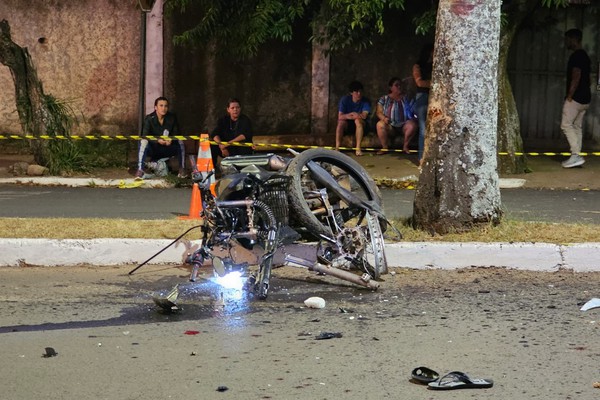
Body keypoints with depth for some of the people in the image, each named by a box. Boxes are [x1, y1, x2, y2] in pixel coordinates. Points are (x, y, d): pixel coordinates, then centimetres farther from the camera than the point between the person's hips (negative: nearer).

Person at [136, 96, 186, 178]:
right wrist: (158, 140, -38)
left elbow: (176, 134, -2)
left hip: (167, 149, 2)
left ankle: (182, 169, -15)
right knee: (143, 142, -33)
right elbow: (145, 136, -21)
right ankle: (140, 170, -37)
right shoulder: (149, 119, -12)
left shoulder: (172, 118, -4)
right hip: (153, 149, -2)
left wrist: (171, 140, -27)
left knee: (180, 142, -23)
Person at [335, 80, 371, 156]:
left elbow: (364, 116, -26)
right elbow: (340, 117, -17)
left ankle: (358, 148, -38)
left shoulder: (366, 101, -12)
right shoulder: (344, 99, -9)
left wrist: (350, 116, -32)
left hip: (361, 125, -1)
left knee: (358, 120, -34)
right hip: (347, 124, 1)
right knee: (341, 122, -32)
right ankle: (337, 147, -34)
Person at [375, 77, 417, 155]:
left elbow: (414, 110, 5)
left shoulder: (407, 98, 7)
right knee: (380, 124, -32)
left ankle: (405, 147, -14)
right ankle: (385, 148, -17)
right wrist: (384, 118, -19)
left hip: (404, 124, 0)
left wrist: (414, 118, -18)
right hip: (390, 125, 0)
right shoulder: (384, 99, 7)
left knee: (412, 125, -33)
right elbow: (379, 112, 3)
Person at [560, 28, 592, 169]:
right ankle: (575, 157, 12)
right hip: (585, 98, 10)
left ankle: (576, 155, -17)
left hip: (575, 98, -10)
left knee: (566, 125, -9)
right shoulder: (585, 56, 16)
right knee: (577, 127, 11)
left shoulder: (576, 56, -15)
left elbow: (576, 77, -22)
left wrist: (569, 96, -19)